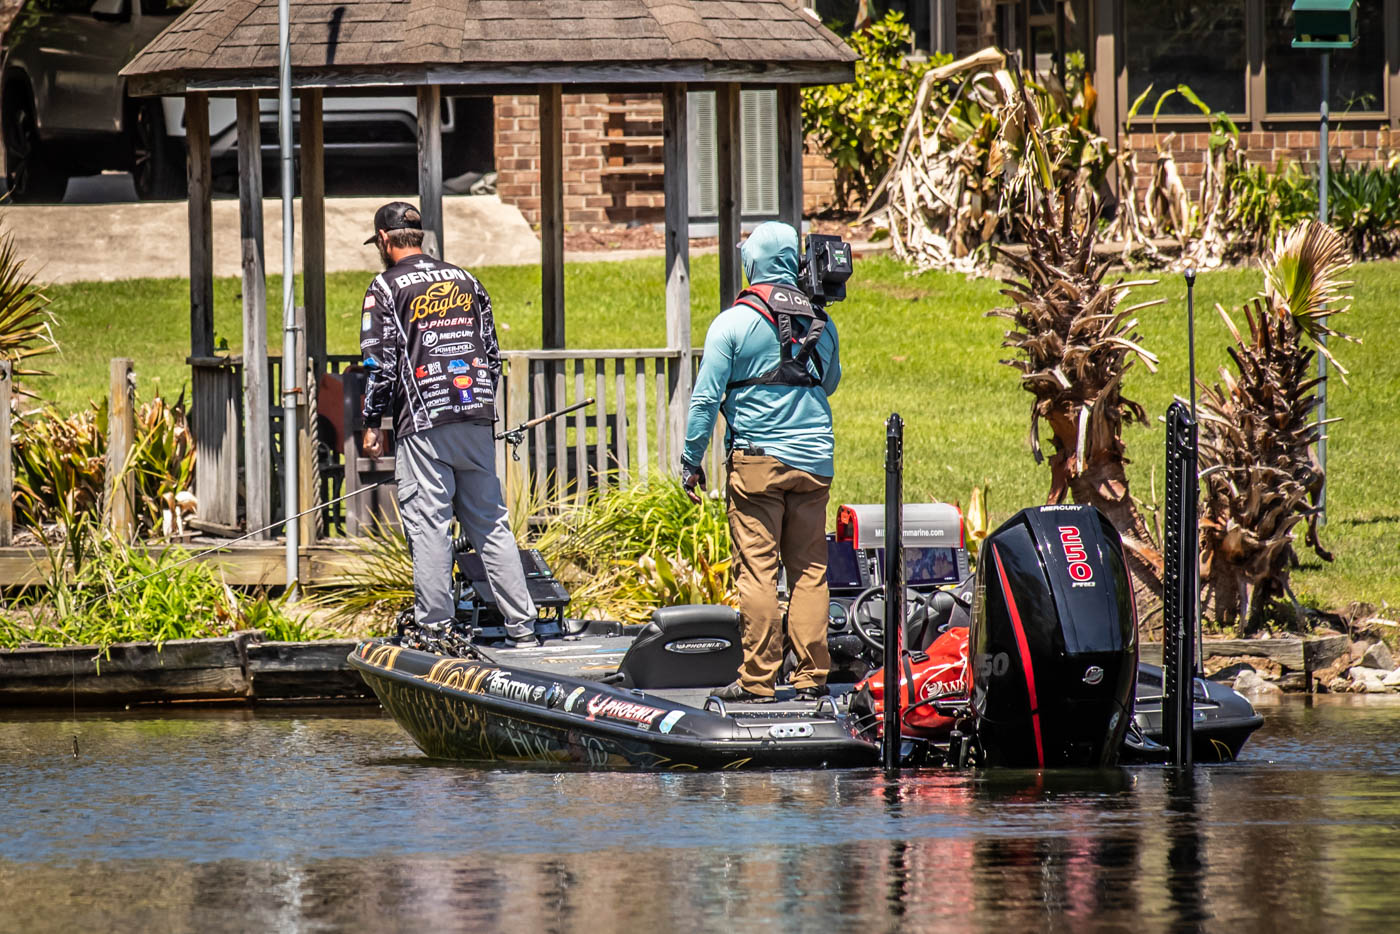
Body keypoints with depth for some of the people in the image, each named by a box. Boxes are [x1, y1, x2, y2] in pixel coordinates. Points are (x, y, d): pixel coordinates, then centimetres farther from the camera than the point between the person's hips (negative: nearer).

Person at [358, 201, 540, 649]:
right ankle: (522, 628, 5)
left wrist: (372, 424, 2)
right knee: (491, 524, 8)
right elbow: (492, 354, 17)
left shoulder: (386, 288, -1)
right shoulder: (465, 281, 15)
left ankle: (435, 629, -5)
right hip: (477, 423, 5)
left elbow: (381, 364, -6)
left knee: (427, 527, -3)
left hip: (422, 426, -5)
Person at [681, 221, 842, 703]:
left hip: (758, 459, -4)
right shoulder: (821, 323, 8)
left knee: (757, 569, -3)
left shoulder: (734, 323, -5)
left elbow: (706, 396, -5)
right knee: (809, 570, 6)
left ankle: (757, 678, -4)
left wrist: (691, 459, 2)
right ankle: (812, 675, 6)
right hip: (814, 459, 4)